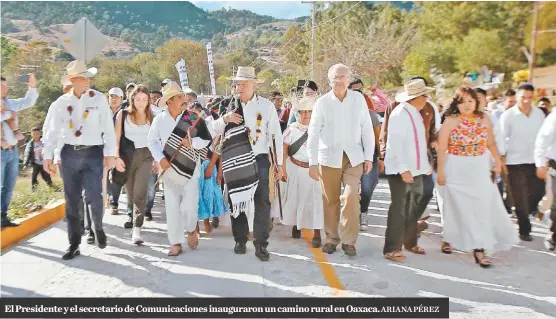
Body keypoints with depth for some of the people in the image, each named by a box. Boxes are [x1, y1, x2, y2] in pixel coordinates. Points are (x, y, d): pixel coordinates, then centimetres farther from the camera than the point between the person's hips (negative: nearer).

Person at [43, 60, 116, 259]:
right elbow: (53, 131, 9)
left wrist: (110, 153, -8)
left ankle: (98, 227, 24)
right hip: (69, 154, 3)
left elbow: (108, 128, -3)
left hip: (93, 153, -2)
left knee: (94, 197, -8)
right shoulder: (61, 102, 5)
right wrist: (48, 155, 5)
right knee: (72, 201, 7)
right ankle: (74, 243, 18)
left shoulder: (99, 99, -1)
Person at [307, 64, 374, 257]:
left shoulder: (358, 99, 1)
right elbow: (313, 134, -2)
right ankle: (331, 238, 23)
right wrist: (312, 162, -5)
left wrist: (369, 156, 1)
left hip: (354, 157, 0)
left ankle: (349, 240, 5)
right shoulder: (322, 102, -3)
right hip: (329, 157, 0)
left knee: (352, 196, -10)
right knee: (330, 200, 7)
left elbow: (367, 129, 4)